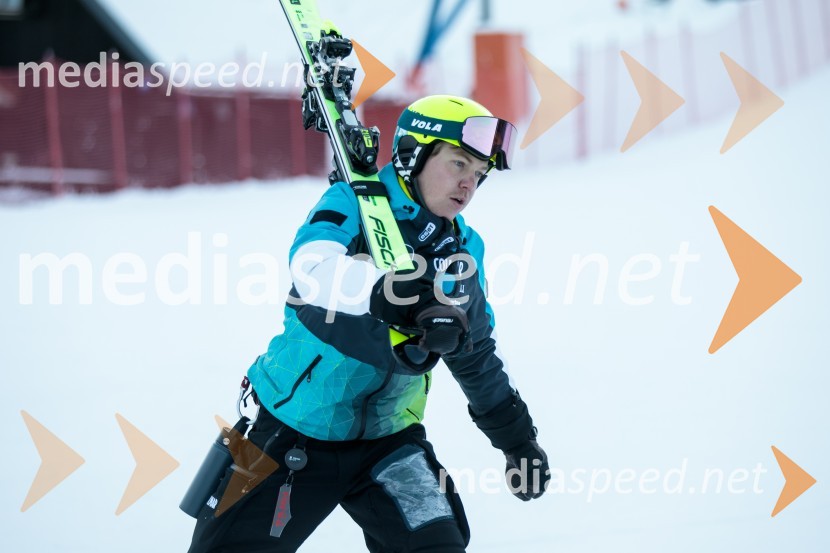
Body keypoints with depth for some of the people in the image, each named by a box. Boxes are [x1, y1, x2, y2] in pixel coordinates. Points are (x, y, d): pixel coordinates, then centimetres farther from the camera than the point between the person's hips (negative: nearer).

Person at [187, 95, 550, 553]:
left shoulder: (464, 250, 3)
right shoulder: (351, 205, -13)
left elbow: (477, 357, 18)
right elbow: (314, 266, -36)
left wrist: (516, 437, 21)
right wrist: (394, 293, -53)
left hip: (387, 437, 4)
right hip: (293, 429, -3)